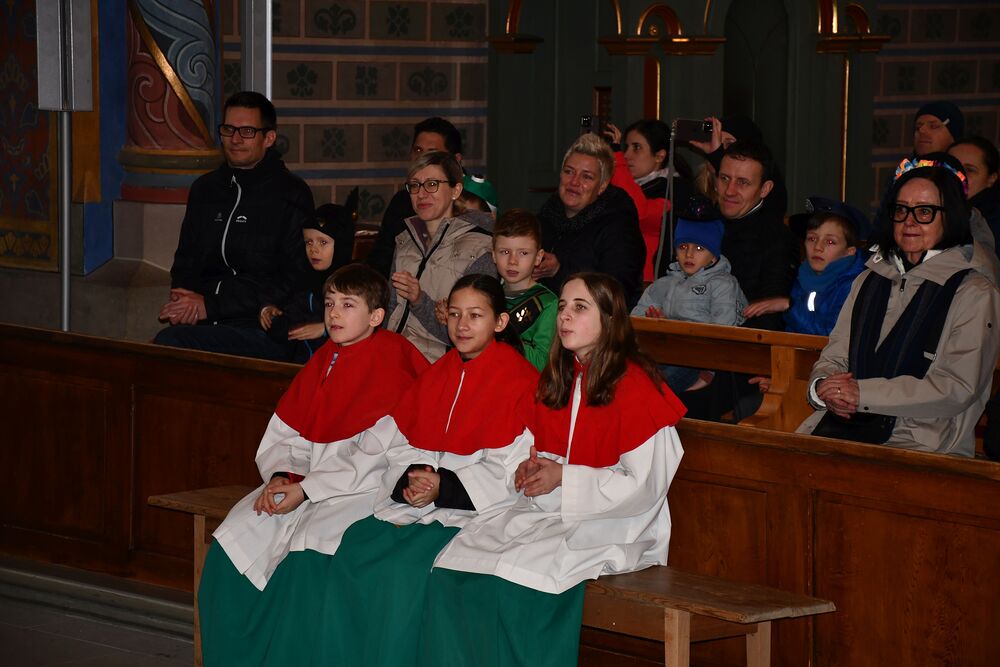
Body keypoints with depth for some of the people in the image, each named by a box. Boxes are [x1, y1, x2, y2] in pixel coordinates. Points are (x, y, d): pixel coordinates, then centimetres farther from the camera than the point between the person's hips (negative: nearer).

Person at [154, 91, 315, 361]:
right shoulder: (205, 189, 20)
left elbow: (292, 281, -6)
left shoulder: (291, 194, 1)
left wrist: (211, 305, -10)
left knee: (170, 341, -31)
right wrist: (186, 301, 3)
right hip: (203, 325, 5)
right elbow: (185, 261, 29)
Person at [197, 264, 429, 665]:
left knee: (305, 554, -32)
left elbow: (374, 457, -17)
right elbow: (282, 433, 14)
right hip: (302, 479, 7)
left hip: (362, 490, -7)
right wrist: (279, 477, -8)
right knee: (230, 549, -10)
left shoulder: (389, 363, -9)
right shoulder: (323, 360, 15)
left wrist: (306, 490, -18)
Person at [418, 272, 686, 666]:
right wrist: (531, 469, 2)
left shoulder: (635, 386, -11)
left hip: (614, 525, -7)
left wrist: (563, 478, -16)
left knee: (522, 575, -31)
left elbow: (642, 486, -13)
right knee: (453, 565, -16)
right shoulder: (554, 380, 13)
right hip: (547, 511, 7)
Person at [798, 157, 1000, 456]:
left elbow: (957, 389, -9)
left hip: (921, 440, -5)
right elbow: (833, 358, 19)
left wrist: (863, 394, -14)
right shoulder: (870, 280, 21)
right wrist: (823, 387, -7)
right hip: (843, 423, 5)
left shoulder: (973, 293, 0)